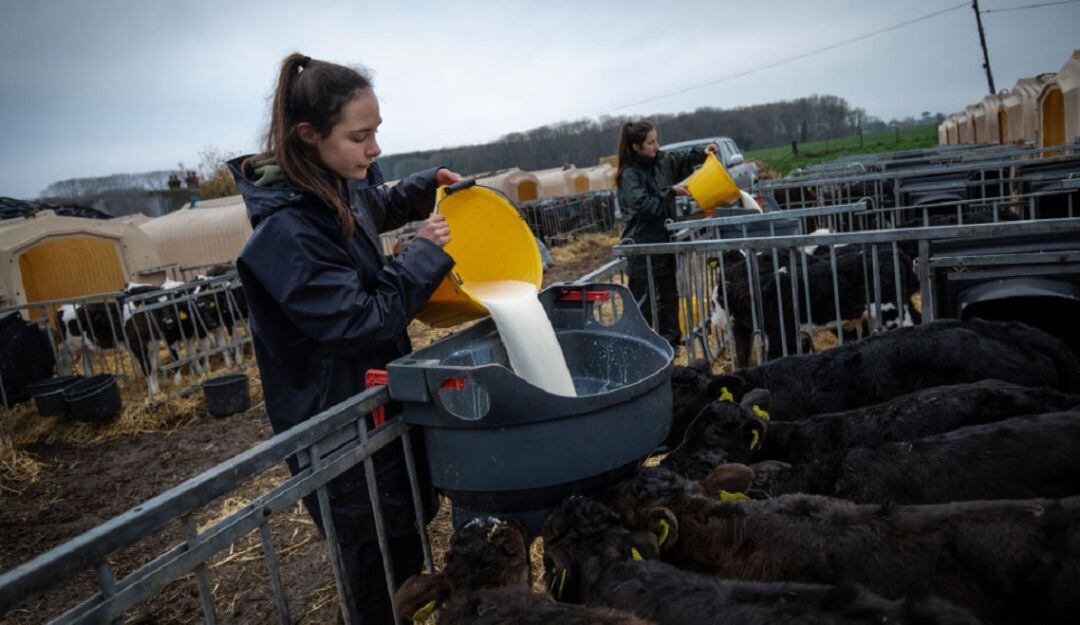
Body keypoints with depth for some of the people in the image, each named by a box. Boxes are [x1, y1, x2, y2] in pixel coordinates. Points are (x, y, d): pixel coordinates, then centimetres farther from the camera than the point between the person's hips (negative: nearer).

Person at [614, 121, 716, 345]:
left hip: (664, 241, 8)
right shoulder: (630, 175, -16)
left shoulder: (661, 160, 4)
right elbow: (643, 207, -25)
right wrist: (670, 192, -18)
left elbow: (682, 161, 23)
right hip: (643, 246, -8)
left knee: (668, 295, 18)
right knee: (643, 301, -2)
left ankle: (670, 339, 32)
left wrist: (700, 154, 5)